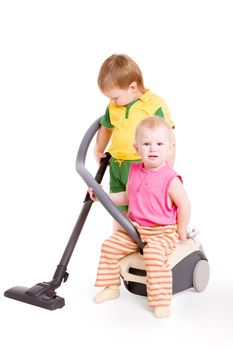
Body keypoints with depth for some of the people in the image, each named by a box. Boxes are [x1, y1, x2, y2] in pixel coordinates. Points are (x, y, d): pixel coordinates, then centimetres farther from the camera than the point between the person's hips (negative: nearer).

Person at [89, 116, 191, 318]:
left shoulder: (170, 179, -17)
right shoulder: (135, 171, 3)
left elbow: (184, 205, -11)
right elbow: (128, 197, 16)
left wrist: (181, 232, -7)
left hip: (163, 233, -7)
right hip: (135, 229, 7)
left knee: (154, 255, -31)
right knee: (111, 245, -1)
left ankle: (161, 300, -19)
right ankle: (112, 287, 17)